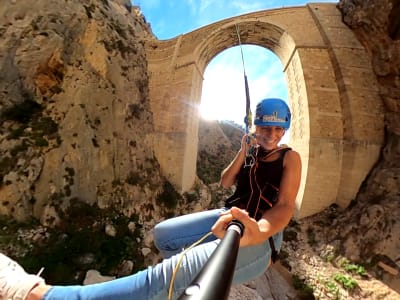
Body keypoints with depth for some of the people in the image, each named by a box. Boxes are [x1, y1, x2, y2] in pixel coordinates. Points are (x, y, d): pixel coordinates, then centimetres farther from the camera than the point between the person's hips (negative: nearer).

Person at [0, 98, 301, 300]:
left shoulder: (290, 158, -3)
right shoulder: (250, 151, 12)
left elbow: (285, 207, -18)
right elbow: (225, 183, 6)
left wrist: (257, 231, -40)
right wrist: (242, 153, -7)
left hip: (262, 235, -6)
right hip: (230, 217, 7)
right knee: (162, 233, 1)